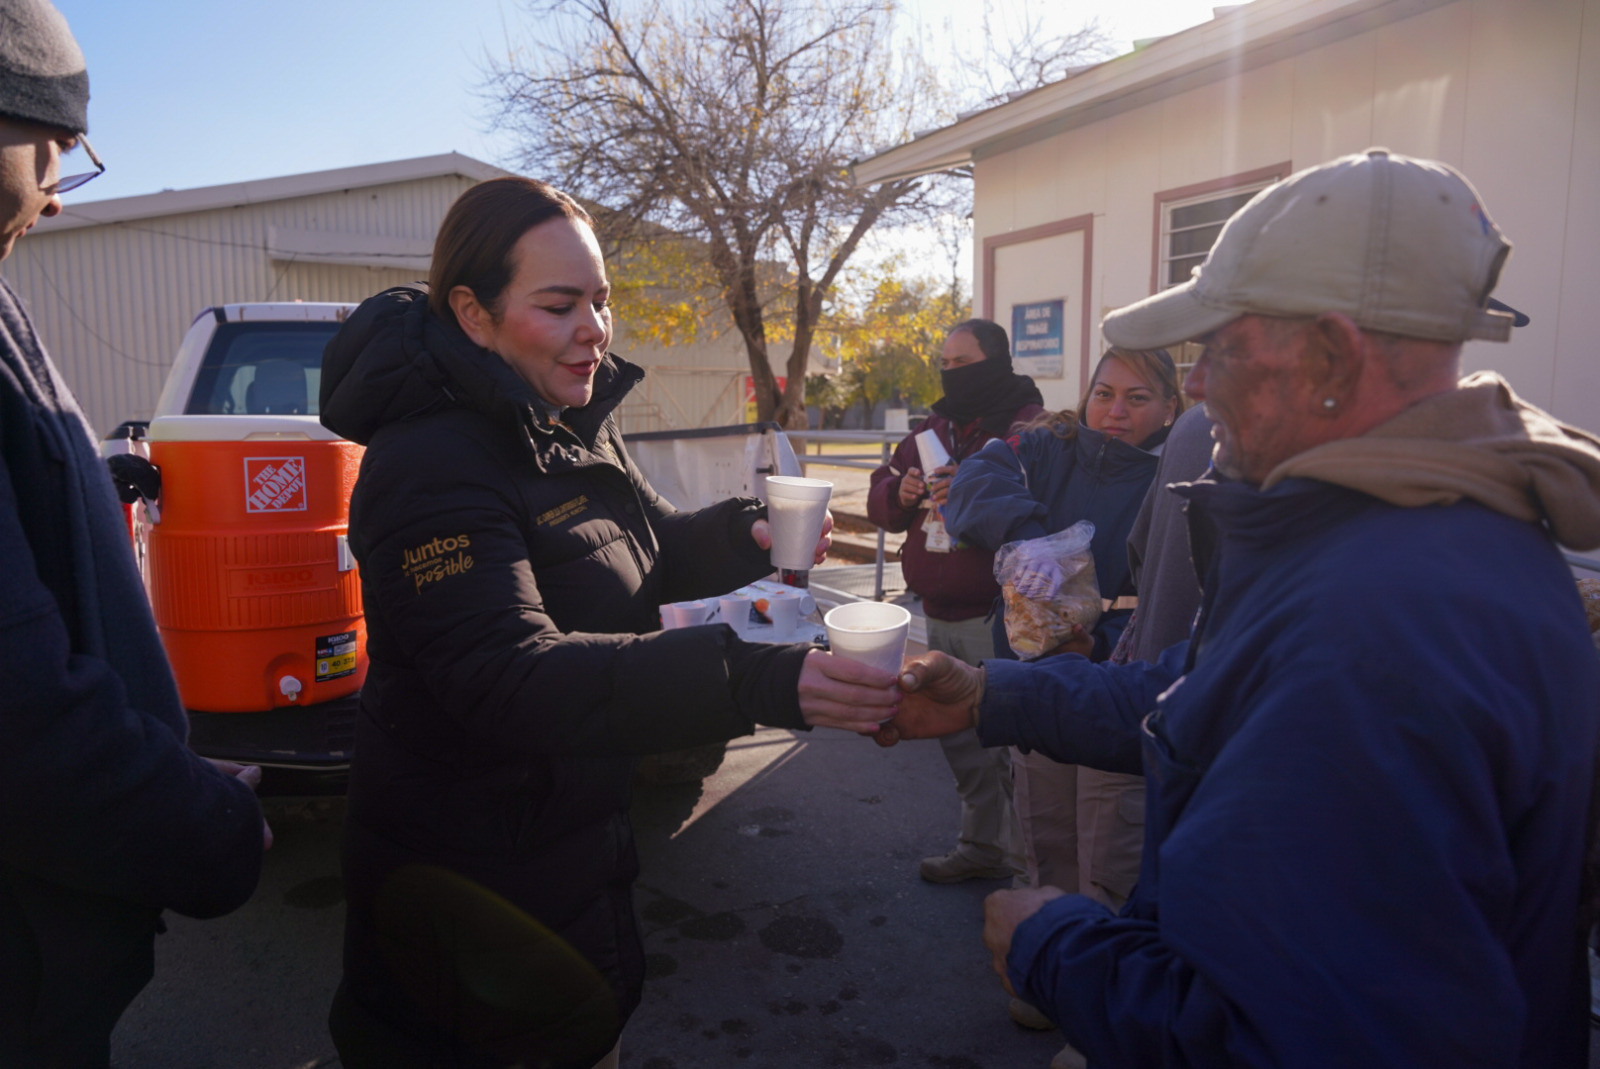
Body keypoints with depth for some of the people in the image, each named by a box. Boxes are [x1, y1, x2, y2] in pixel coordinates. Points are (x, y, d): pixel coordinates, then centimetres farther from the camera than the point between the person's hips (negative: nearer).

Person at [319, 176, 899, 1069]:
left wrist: (748, 535, -10)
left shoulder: (575, 427, 2)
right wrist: (760, 683, -47)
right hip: (475, 881, -8)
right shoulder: (433, 467, -26)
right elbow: (511, 678, -37)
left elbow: (655, 551, 13)